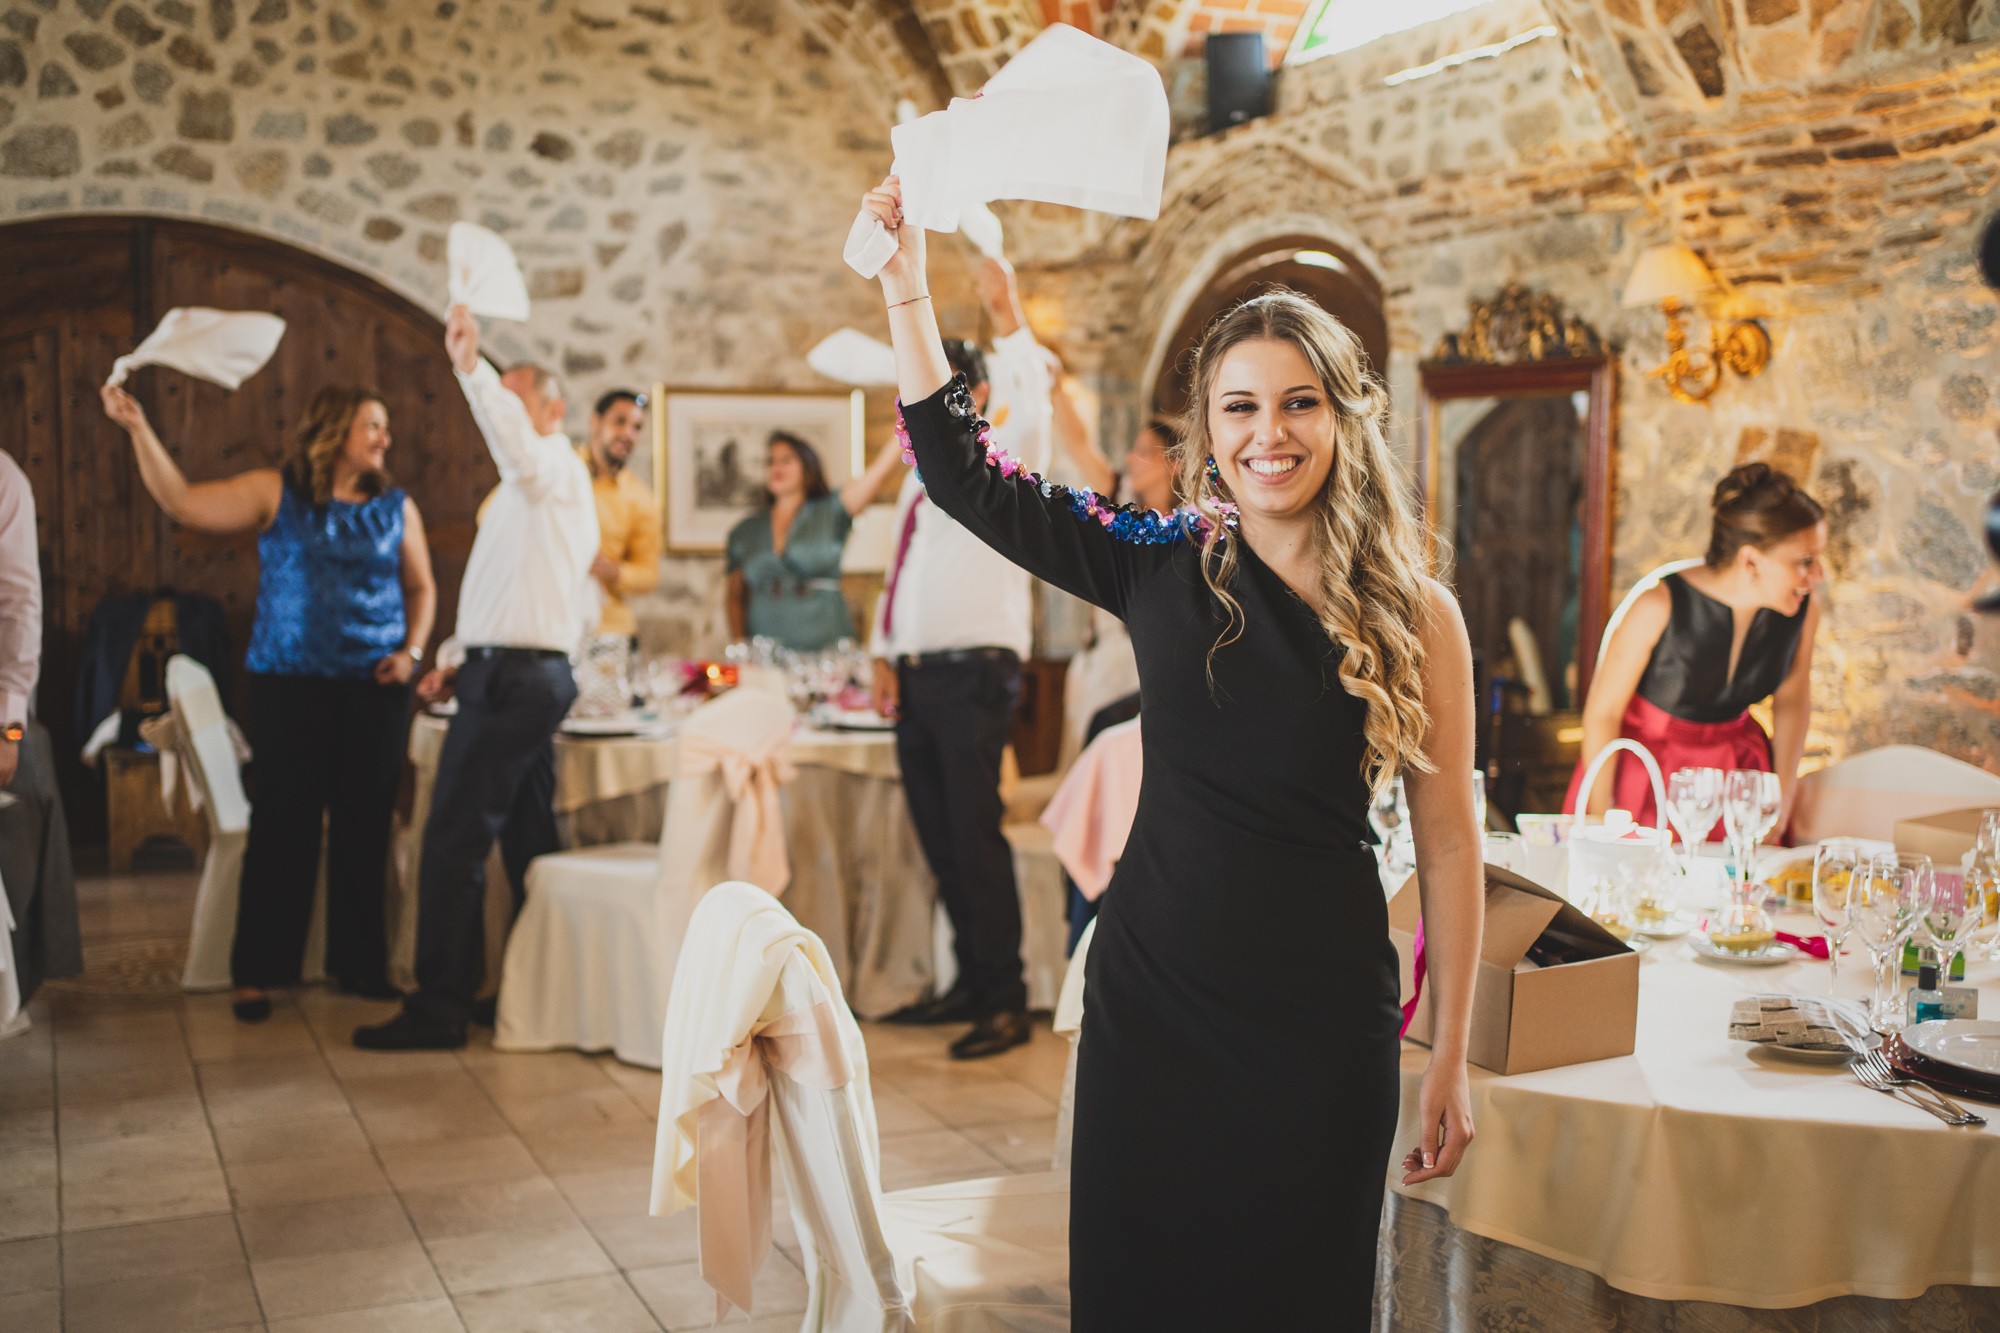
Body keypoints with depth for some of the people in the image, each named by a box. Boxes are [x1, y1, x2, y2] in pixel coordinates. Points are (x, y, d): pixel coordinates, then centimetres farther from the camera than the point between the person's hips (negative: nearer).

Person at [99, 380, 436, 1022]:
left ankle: (360, 965, 18)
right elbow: (183, 502, -5)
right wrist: (138, 428, -11)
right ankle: (258, 972, 11)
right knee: (283, 824, 1)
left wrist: (412, 651, 0)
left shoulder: (395, 506, 7)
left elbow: (422, 588, 15)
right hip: (289, 684, -2)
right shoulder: (275, 492, 1)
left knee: (364, 826, 6)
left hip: (374, 688, 2)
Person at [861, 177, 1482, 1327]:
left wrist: (1452, 1058, -2)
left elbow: (1448, 844, -2)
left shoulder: (1418, 619, -5)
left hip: (1323, 1022, -1)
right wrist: (907, 282, -2)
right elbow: (962, 470, 3)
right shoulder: (1165, 571, -1)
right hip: (1149, 998, 2)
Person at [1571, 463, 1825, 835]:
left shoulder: (1802, 612, -11)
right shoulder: (1659, 607, -23)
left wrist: (1783, 799, 6)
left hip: (1734, 767, 3)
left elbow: (1792, 700, 8)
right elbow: (1603, 711, -14)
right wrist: (1602, 815, -11)